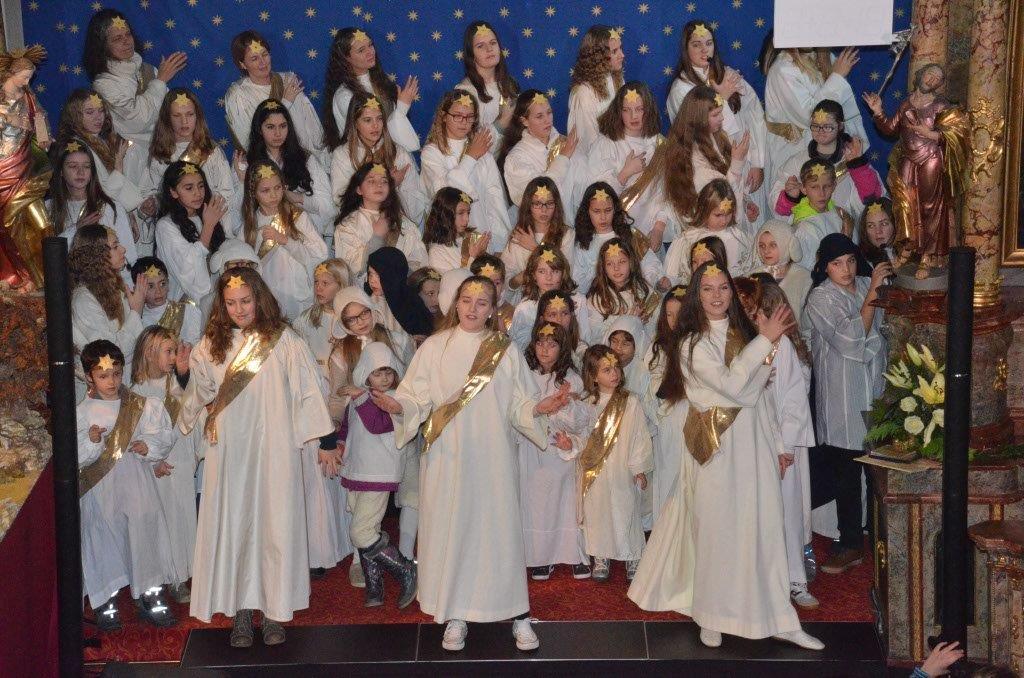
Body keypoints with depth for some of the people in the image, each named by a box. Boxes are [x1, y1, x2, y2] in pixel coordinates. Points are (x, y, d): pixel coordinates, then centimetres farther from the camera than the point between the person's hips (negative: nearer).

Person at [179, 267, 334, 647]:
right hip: (229, 450, 2)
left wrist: (324, 442, -5)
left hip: (273, 448, -2)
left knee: (275, 524, 0)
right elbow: (199, 395, 21)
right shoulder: (212, 344, 7)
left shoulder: (283, 341, -2)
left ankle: (274, 610, 9)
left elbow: (305, 392, -1)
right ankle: (240, 611, 10)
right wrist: (212, 410, 4)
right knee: (232, 525, 2)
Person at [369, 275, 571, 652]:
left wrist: (540, 408, -13)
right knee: (450, 530, 3)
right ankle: (456, 615, 15)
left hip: (493, 458, 0)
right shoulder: (435, 347, 3)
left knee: (499, 529, 2)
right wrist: (399, 406, -21)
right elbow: (417, 398, -1)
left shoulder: (506, 351, 6)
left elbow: (517, 405, 6)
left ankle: (517, 614, 12)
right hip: (447, 458, 0)